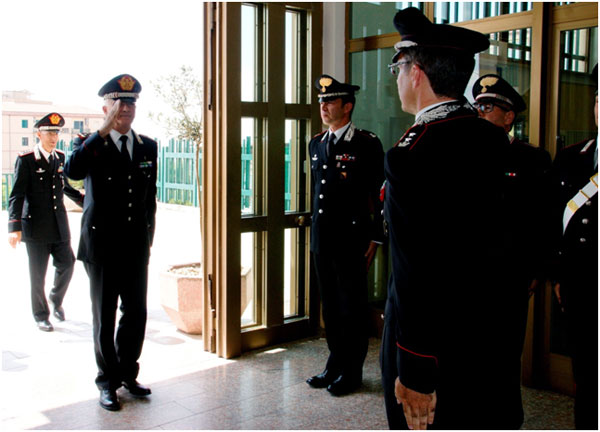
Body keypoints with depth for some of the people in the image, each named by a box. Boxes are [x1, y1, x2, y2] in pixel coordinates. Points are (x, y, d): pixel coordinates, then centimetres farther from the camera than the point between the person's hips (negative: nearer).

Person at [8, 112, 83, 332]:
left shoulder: (60, 157, 8)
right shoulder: (26, 160, -8)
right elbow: (16, 196, -12)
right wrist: (14, 227, -19)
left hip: (59, 225, 4)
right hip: (36, 226, -4)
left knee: (67, 264, 3)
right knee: (38, 274, 5)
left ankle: (56, 298, 31)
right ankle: (41, 315, 22)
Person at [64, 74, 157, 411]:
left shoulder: (148, 147, 9)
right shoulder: (91, 144, -3)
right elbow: (73, 171, -27)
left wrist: (148, 238, 13)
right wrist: (104, 131, -27)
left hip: (137, 244, 4)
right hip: (102, 244, -3)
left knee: (137, 314, 9)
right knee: (105, 317, 7)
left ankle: (128, 373, 28)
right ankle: (108, 381, 22)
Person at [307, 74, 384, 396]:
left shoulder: (367, 144, -7)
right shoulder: (316, 144, 13)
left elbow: (378, 195, -8)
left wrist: (374, 239, -10)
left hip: (351, 242, -6)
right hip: (322, 242, 6)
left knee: (352, 307, 4)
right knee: (330, 306, 14)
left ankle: (351, 372, 17)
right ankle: (335, 365, 28)